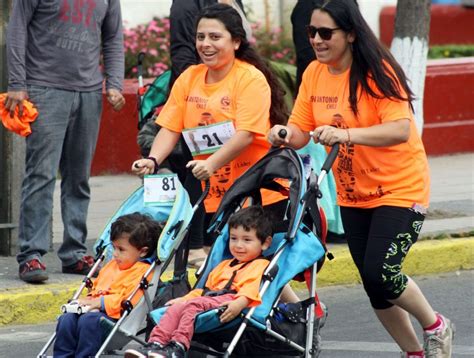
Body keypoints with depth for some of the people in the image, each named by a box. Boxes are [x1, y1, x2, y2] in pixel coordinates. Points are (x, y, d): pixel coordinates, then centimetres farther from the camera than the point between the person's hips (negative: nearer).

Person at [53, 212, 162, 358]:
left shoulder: (142, 271, -2)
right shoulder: (112, 265, 29)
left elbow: (128, 299, -14)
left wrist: (100, 302, -17)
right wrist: (89, 299, 13)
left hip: (114, 316, -8)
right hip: (95, 310, 8)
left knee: (89, 320, -35)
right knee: (67, 319, -17)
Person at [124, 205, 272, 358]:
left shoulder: (260, 266, 7)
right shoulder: (224, 266, 38)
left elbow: (251, 288, -13)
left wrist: (239, 304, -32)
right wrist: (184, 298, 26)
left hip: (228, 302, -8)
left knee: (193, 305, -31)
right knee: (175, 307, -16)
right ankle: (156, 344, -31)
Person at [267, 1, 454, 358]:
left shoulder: (377, 72, -19)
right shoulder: (314, 74, -1)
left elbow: (400, 130, -30)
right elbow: (302, 131, -1)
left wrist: (346, 134, -44)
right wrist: (286, 135, -25)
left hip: (399, 189, -6)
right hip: (352, 194, 6)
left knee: (380, 274, -17)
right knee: (375, 286, 8)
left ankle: (436, 326, 9)